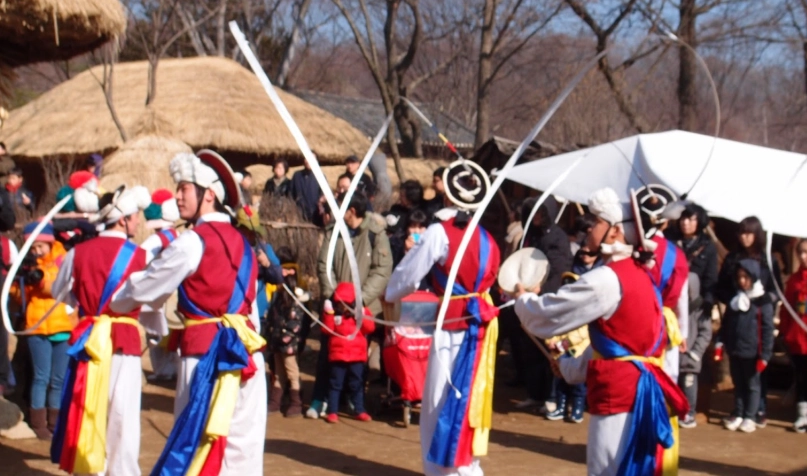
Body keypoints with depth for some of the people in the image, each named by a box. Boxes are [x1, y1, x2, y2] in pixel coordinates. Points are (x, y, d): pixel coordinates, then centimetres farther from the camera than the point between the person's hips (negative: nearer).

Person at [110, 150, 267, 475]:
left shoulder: (193, 242, -9)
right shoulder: (241, 243, 13)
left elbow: (145, 288, -1)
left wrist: (115, 303, 18)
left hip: (207, 353, -7)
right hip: (245, 353, 7)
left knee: (197, 443, 0)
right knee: (242, 442, 10)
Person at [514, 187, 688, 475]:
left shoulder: (606, 279, -17)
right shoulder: (637, 273, 12)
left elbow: (548, 314, -9)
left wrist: (523, 299, 12)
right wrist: (570, 368, 27)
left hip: (618, 393, -9)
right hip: (637, 389, 9)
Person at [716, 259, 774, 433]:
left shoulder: (763, 301, -9)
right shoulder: (734, 299, 9)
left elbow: (767, 330, -10)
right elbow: (725, 324, 14)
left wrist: (765, 355, -12)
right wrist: (720, 344, 5)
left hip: (752, 353, -5)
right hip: (734, 351, 5)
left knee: (752, 385, 7)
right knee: (738, 384, 14)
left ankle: (750, 417, 14)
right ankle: (737, 415, 22)